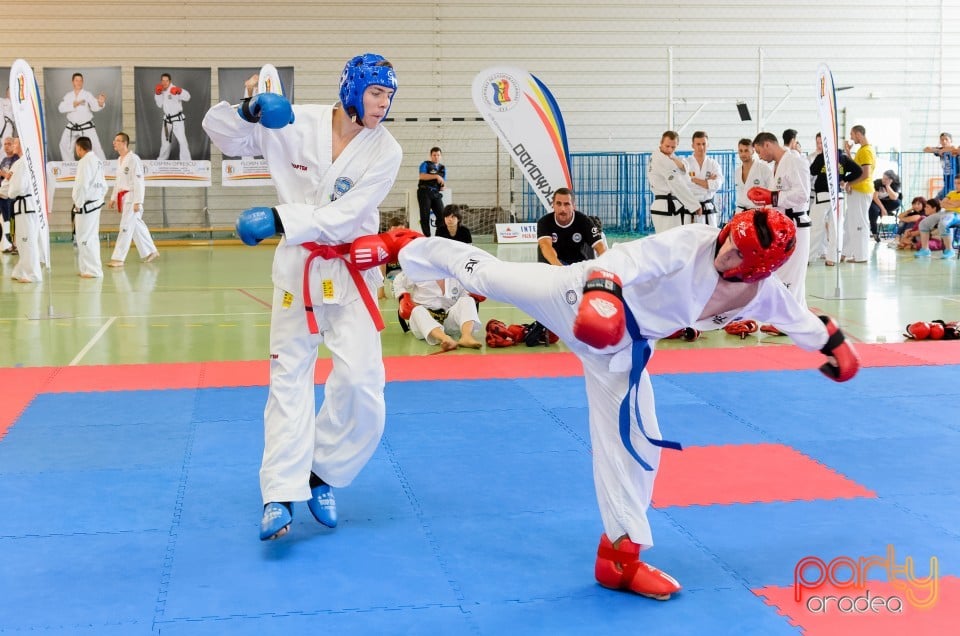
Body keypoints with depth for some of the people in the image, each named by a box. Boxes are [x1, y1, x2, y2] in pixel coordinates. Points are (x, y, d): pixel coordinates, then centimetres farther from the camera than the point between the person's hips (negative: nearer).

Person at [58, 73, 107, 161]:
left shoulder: (87, 94, -6)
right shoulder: (68, 95, 5)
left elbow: (95, 107, -22)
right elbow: (61, 108, -8)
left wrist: (100, 103, -44)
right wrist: (73, 105, -22)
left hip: (86, 127, -4)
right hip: (72, 127, 4)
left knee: (96, 146, -13)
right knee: (64, 146, 10)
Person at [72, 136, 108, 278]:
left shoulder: (85, 162, -16)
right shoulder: (98, 160, 13)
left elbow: (82, 185, -21)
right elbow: (103, 185, 18)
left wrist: (78, 204, -12)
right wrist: (99, 199, 17)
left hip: (86, 206, -10)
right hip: (95, 204, 10)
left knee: (85, 238, -6)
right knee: (92, 237, 16)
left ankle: (93, 270, -4)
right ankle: (90, 269, 24)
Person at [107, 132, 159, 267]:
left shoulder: (133, 159, -16)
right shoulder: (119, 160, 12)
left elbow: (139, 181, -19)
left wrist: (138, 202, -21)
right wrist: (113, 198, 19)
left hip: (132, 198, -9)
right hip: (123, 198, 9)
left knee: (126, 227, -8)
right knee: (136, 227, 15)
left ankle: (118, 258, -7)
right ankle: (150, 252, 26)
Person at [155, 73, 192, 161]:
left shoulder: (174, 89, -18)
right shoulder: (162, 91, 6)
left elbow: (187, 97, -33)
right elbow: (160, 105, 10)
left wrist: (180, 91, -54)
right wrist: (157, 94, -4)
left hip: (177, 119, -8)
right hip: (167, 119, 8)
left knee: (182, 140, -16)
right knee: (165, 140, 23)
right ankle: (161, 159, 42)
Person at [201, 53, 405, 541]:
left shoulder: (384, 152, -11)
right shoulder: (296, 125, -9)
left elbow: (343, 218, -19)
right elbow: (221, 131, -3)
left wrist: (279, 220, -27)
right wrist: (250, 110, -23)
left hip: (350, 272, 0)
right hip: (298, 267, 1)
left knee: (360, 380, -10)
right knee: (289, 378, 2)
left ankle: (323, 474, 12)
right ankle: (281, 494, 5)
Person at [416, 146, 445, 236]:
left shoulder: (443, 168, 20)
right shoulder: (425, 164, 6)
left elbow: (443, 182, 22)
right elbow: (422, 176, -12)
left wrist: (443, 186, -3)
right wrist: (436, 176, -17)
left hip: (436, 193, 4)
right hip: (425, 192, -4)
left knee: (441, 215, -10)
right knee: (425, 216, -8)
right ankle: (427, 237, -8)